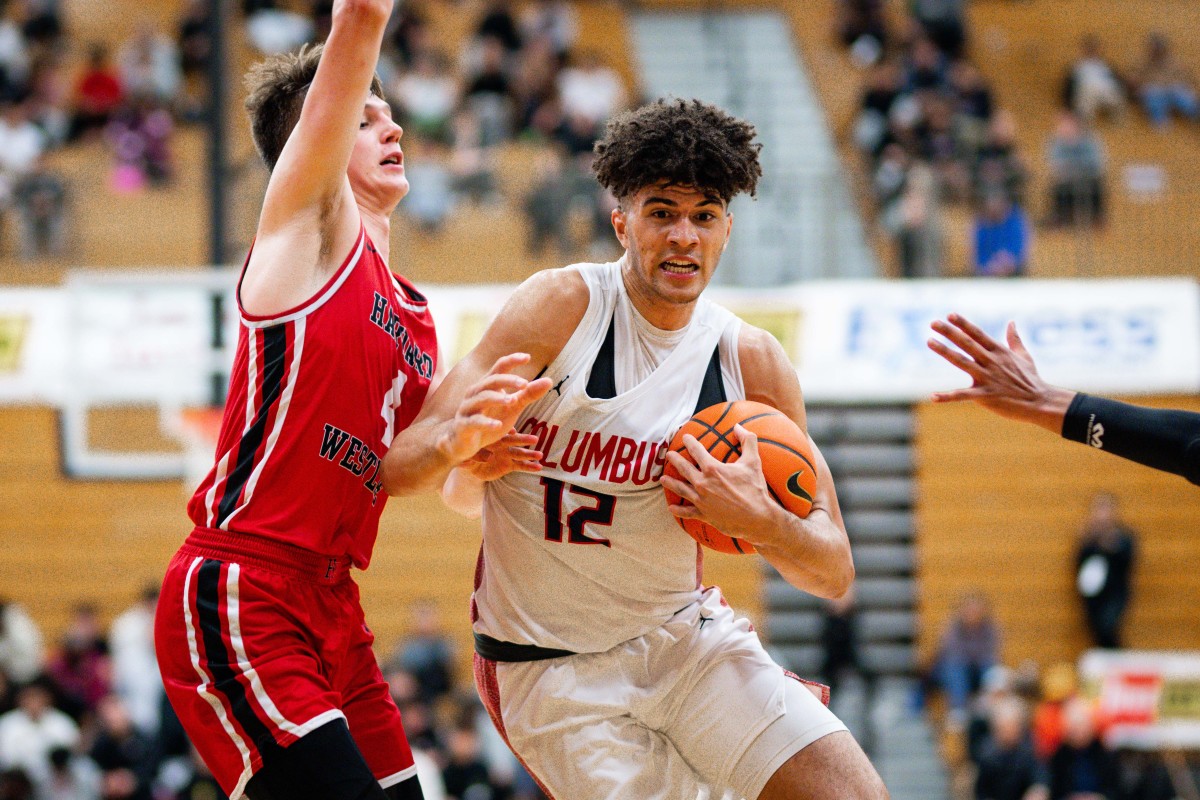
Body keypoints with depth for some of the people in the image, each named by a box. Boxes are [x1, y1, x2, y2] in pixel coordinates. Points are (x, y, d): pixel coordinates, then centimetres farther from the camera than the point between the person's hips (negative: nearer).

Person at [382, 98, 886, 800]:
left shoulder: (753, 361, -2)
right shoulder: (562, 308, -14)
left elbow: (835, 572, 1)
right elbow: (398, 465, -19)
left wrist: (758, 520, -21)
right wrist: (459, 450, -43)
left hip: (685, 637, 3)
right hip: (554, 668, -3)